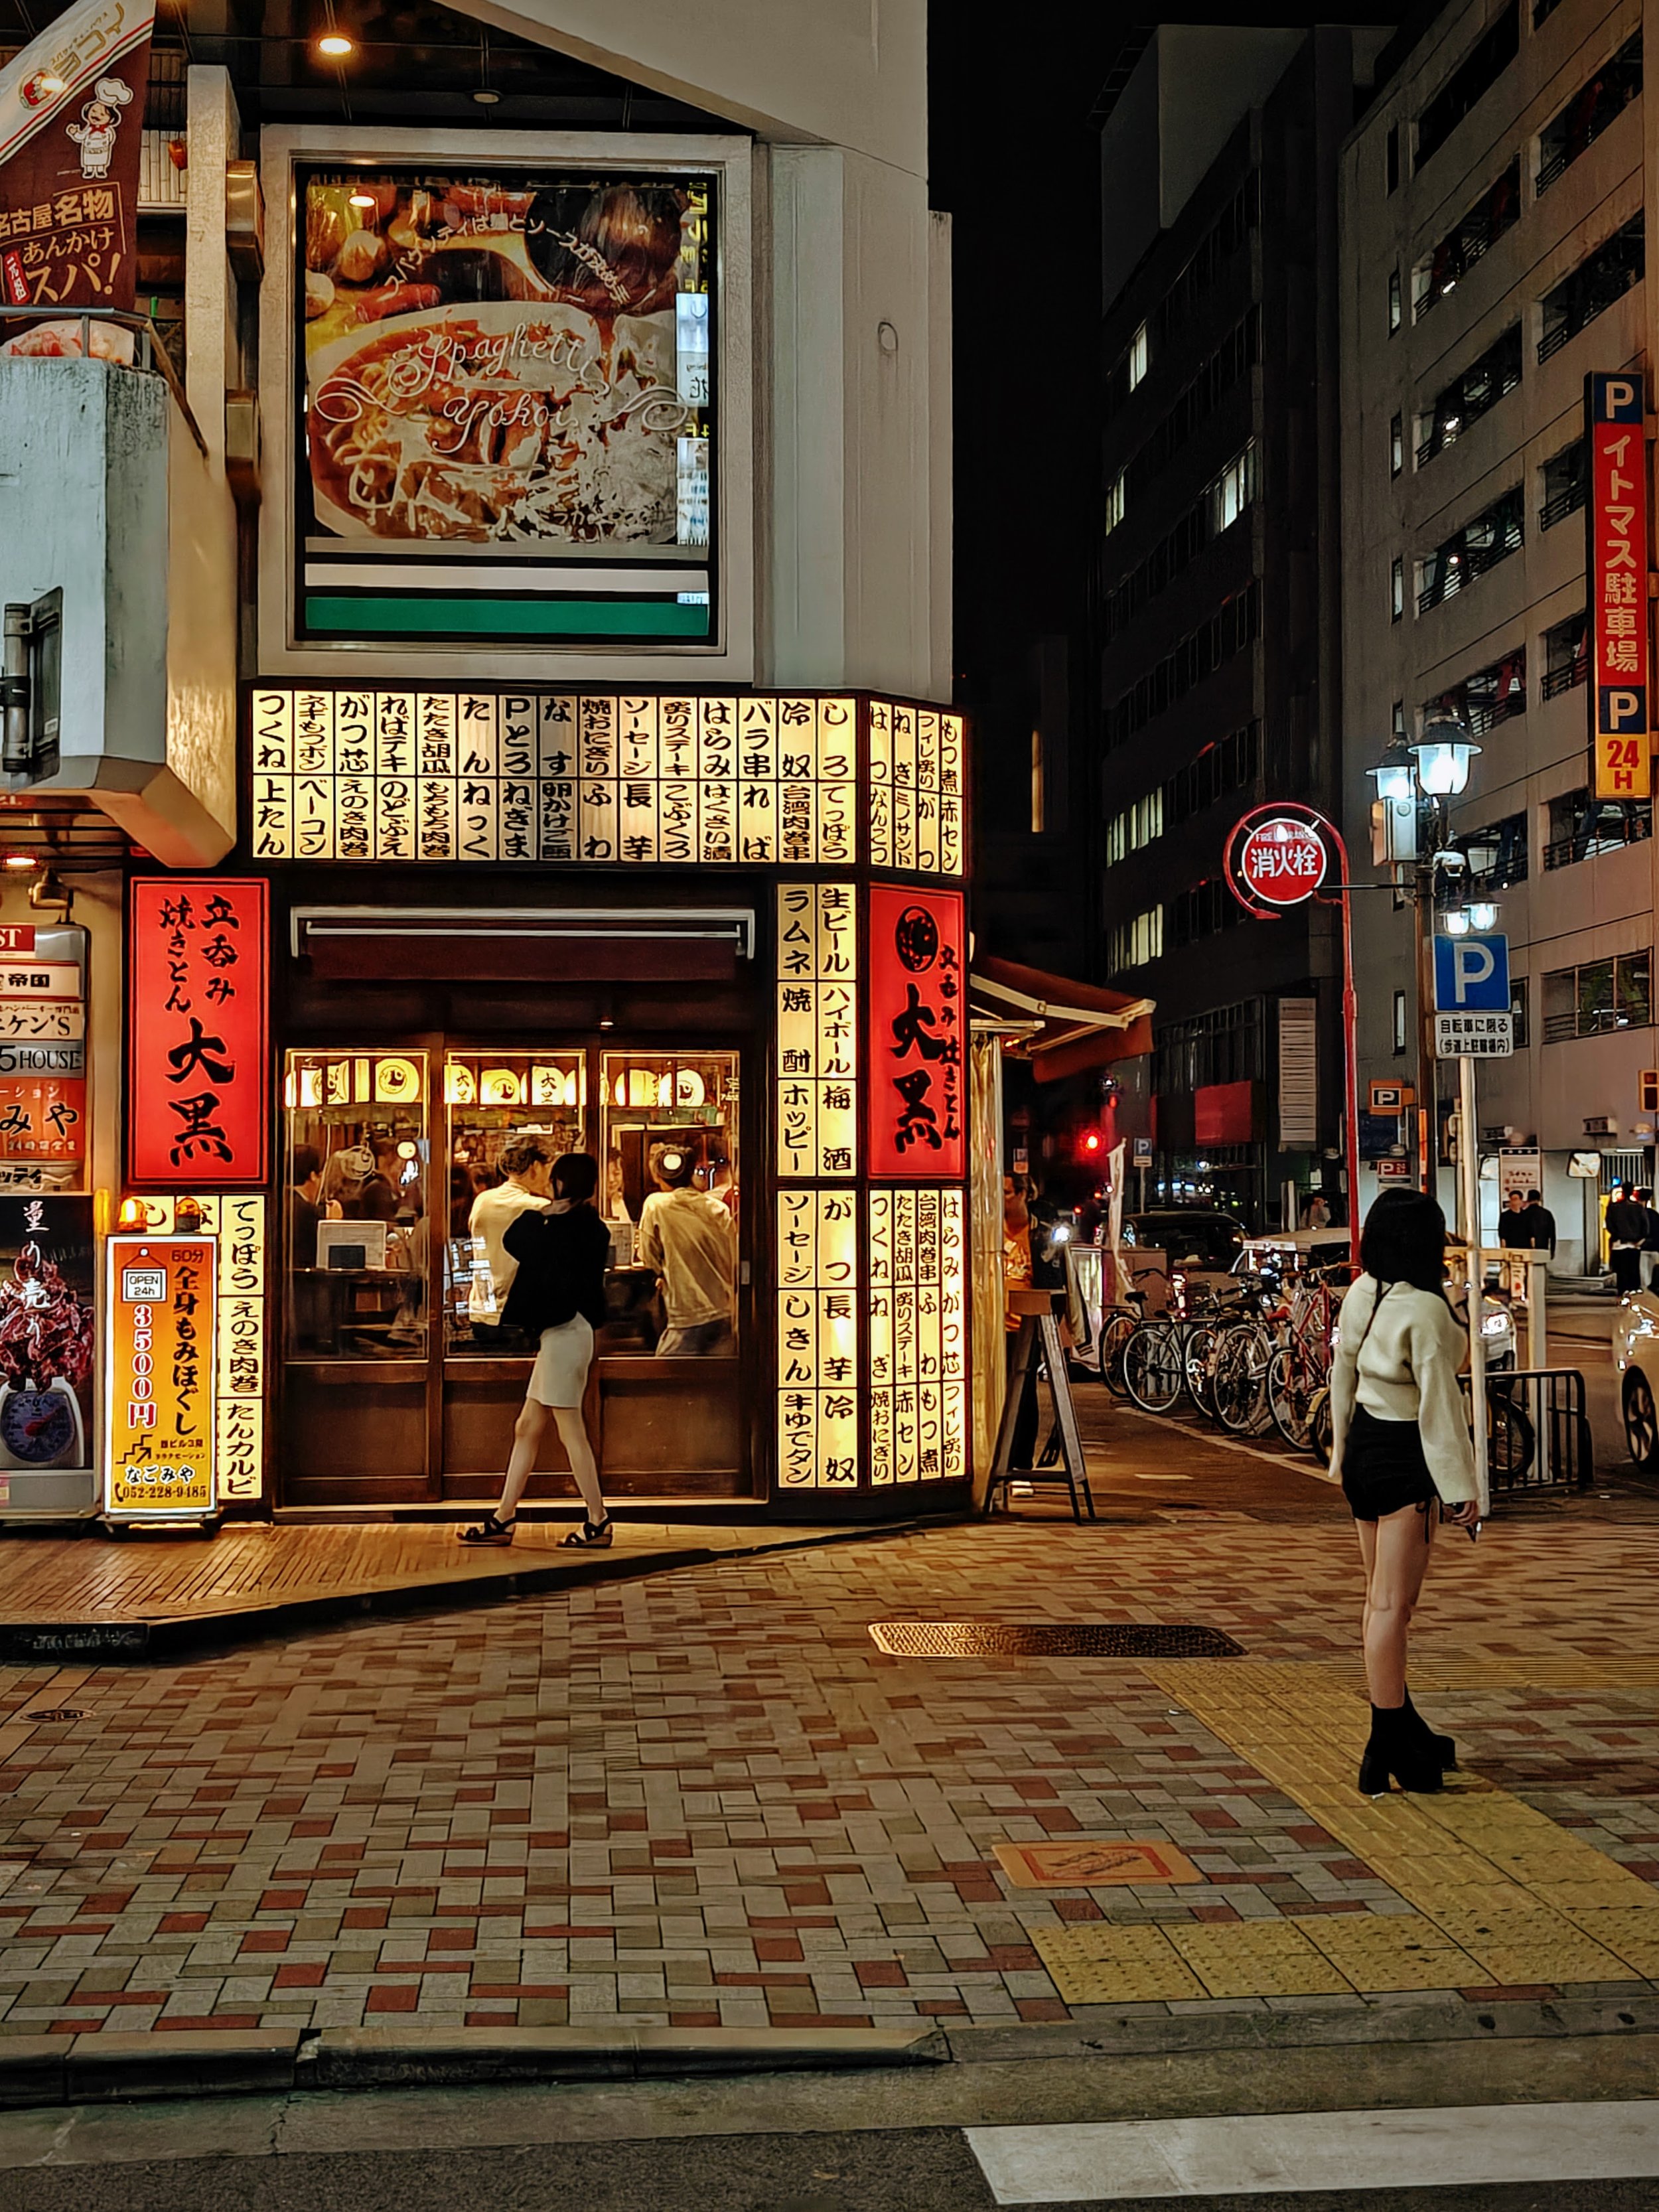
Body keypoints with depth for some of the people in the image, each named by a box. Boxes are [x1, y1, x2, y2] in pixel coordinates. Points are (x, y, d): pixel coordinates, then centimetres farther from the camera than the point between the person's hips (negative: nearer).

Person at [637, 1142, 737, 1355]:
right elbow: (736, 1263, 13)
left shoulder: (656, 1204, -4)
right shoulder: (719, 1209, 8)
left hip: (688, 1322, -5)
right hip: (727, 1319, 5)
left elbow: (650, 1262, -1)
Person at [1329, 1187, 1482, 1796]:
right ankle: (1387, 1750, -1)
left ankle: (1403, 1730, 31)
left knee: (1379, 1598, 17)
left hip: (1364, 1450, 9)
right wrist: (1461, 1490, -13)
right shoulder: (1426, 1311, -20)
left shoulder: (1360, 1296, 4)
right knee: (1393, 1604, -5)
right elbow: (1439, 1406, -19)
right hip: (1406, 1458, -8)